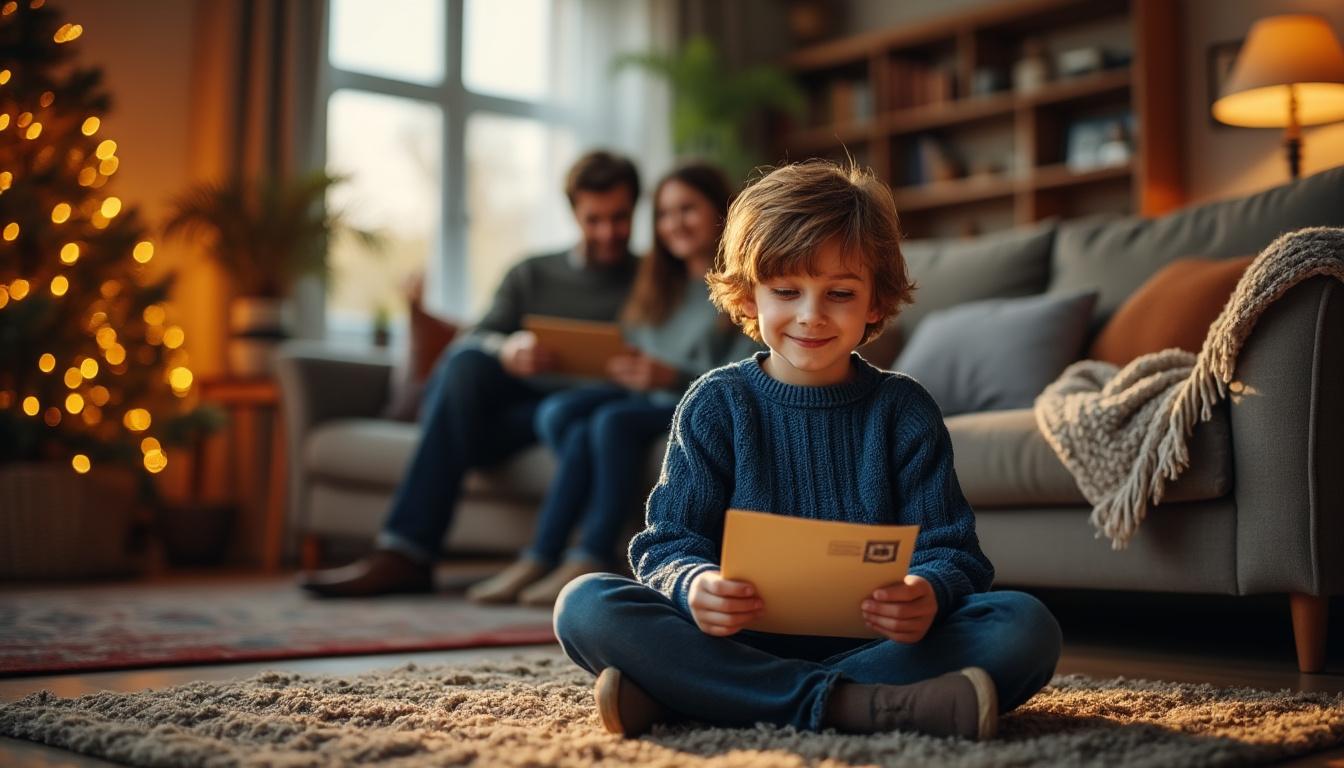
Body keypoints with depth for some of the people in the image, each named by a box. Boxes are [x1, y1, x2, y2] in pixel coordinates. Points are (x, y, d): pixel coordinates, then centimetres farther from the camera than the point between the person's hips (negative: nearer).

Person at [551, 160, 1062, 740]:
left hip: (879, 642, 1)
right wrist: (694, 585, -26)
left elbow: (949, 549, 0)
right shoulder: (716, 403, 4)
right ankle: (866, 706, -33)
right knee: (585, 605, -24)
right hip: (737, 640, -1)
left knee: (1028, 627, -25)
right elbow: (669, 544, -1)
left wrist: (929, 594, -25)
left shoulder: (903, 409, 6)